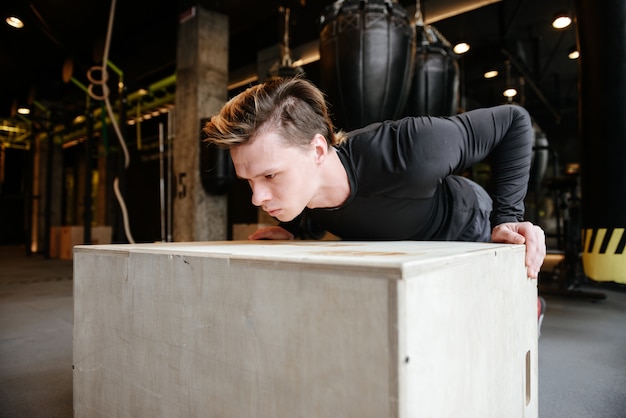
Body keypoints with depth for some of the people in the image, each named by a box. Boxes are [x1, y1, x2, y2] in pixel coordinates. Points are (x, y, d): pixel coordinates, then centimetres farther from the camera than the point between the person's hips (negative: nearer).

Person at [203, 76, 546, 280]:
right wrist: (288, 227, -13)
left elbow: (512, 120, -29)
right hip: (392, 253, 4)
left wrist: (507, 217, -33)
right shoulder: (290, 180, -28)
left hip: (468, 236, -3)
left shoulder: (405, 153, -46)